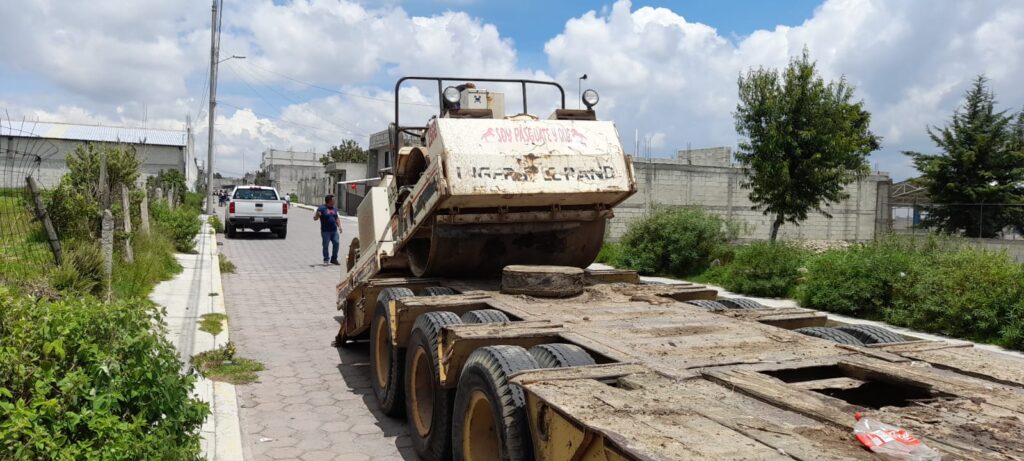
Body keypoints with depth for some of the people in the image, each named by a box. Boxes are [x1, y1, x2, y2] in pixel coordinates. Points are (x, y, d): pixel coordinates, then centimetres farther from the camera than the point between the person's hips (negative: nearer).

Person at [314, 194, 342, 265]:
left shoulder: (334, 209, 15)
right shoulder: (322, 208, -6)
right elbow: (315, 218, -7)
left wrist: (339, 226, 11)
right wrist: (317, 215, -29)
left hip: (334, 230, 5)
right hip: (325, 231, -5)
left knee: (336, 243, 0)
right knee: (325, 246, 1)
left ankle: (334, 259, 13)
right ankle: (326, 260, 13)